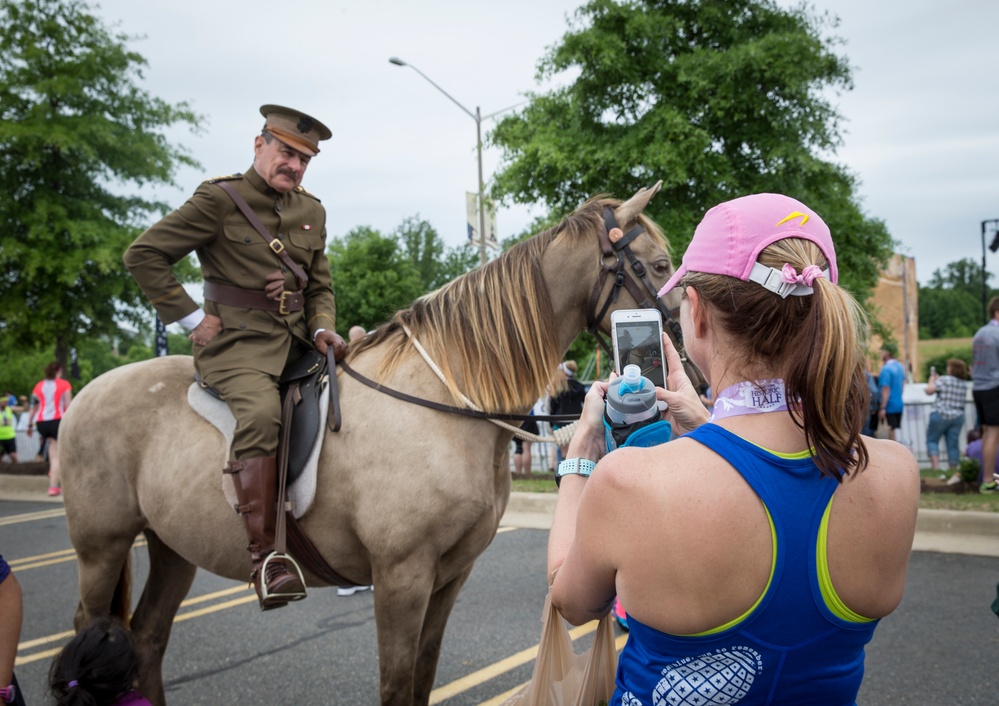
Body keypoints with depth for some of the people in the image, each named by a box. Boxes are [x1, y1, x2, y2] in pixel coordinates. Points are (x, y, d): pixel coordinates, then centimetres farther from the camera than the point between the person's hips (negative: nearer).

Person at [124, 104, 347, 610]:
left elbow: (320, 287, 23)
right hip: (237, 342, -7)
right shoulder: (219, 200, -3)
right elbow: (143, 255, -5)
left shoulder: (312, 212, 16)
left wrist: (323, 327, 2)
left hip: (297, 341, 7)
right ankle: (263, 553, -34)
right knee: (261, 412, -34)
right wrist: (192, 318, -8)